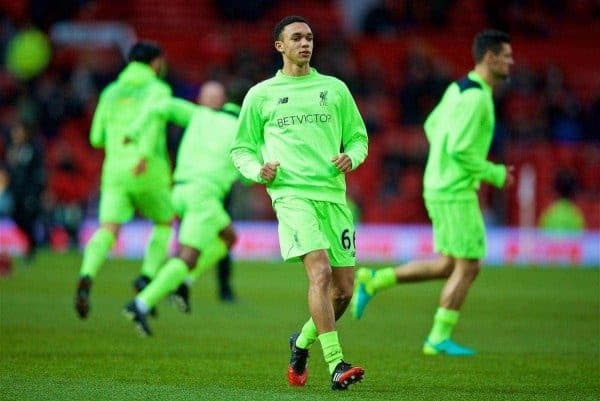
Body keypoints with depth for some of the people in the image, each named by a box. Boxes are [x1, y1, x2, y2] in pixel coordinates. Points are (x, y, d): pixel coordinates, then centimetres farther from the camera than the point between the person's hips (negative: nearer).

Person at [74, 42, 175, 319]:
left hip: (115, 171, 3)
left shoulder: (111, 92, 18)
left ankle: (87, 278, -36)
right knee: (164, 223, 21)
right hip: (148, 171, -3)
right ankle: (148, 275, 1)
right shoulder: (158, 89, 4)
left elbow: (97, 138, 18)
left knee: (107, 231, -9)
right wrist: (146, 153, -32)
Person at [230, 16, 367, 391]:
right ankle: (336, 364, -28)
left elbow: (358, 137, 22)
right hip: (292, 193, -4)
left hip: (333, 194, 4)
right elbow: (241, 149, 16)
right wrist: (258, 171, -4)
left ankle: (302, 342, 30)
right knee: (320, 272, -23)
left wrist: (351, 158, 0)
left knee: (344, 289, 2)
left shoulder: (335, 89, 17)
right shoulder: (261, 95, 11)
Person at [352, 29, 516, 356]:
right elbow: (459, 148, -25)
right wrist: (494, 174, -13)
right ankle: (439, 339, 8)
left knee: (448, 266, 16)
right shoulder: (475, 97, -19)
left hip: (442, 189, 10)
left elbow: (432, 127, 23)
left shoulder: (459, 88, 12)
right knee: (467, 267, 0)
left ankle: (373, 282, 15)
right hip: (455, 194, -10)